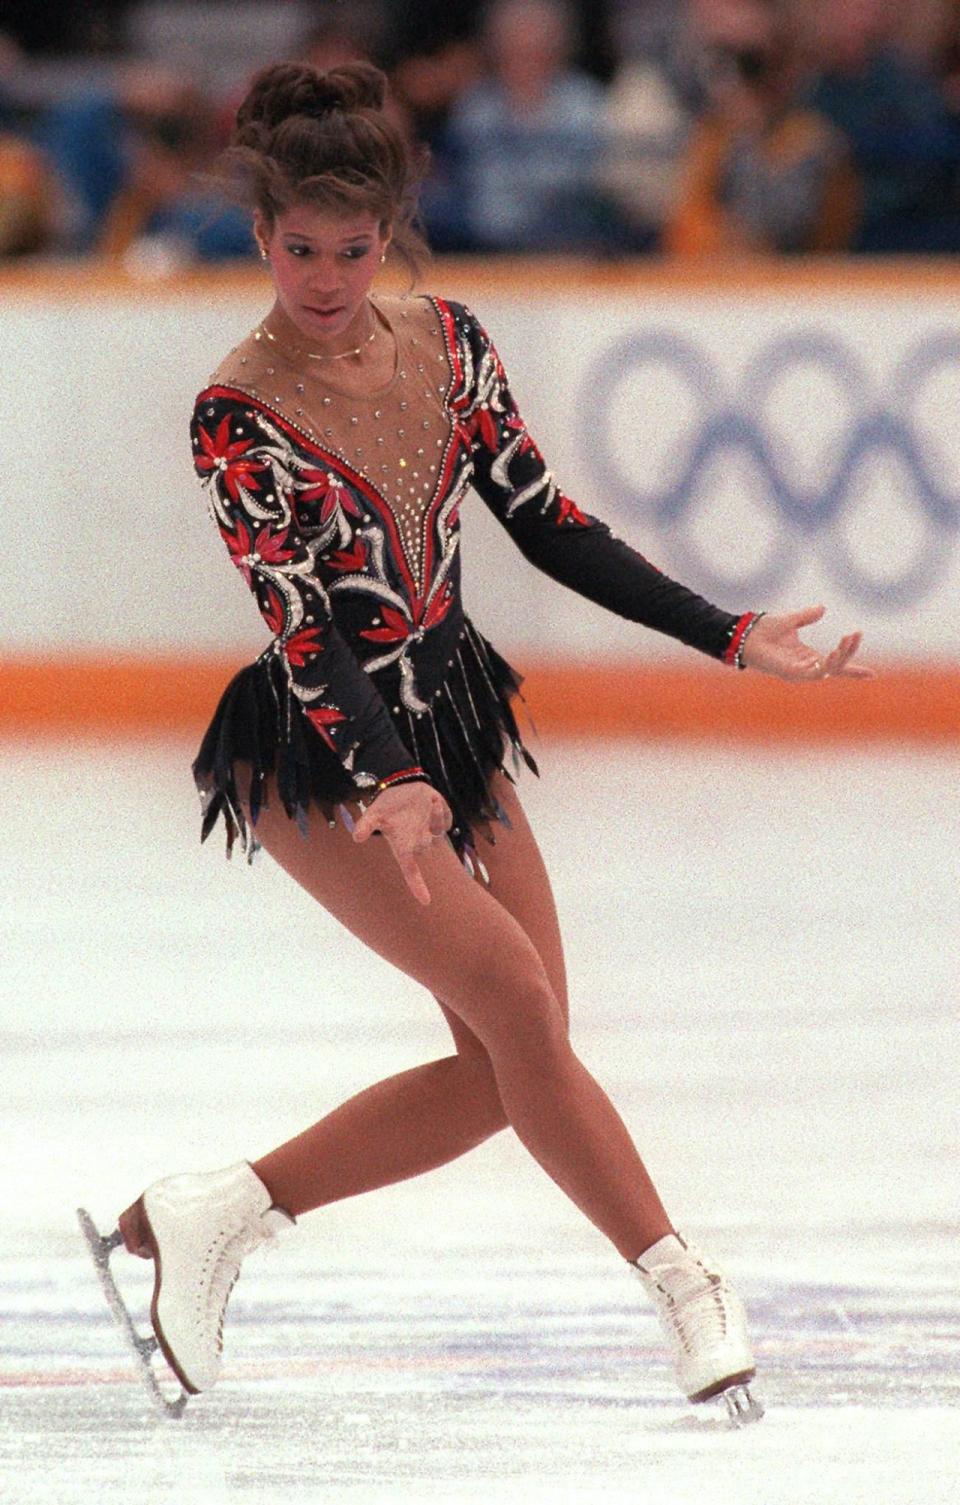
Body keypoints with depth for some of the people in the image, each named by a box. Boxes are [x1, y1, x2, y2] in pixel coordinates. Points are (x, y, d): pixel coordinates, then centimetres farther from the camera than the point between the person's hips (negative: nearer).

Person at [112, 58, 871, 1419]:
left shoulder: (447, 341, -2)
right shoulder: (239, 417, -18)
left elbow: (547, 525, 6)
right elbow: (303, 632, -23)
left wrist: (728, 637, 2)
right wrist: (392, 789, -38)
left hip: (452, 726, 7)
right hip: (323, 758, -7)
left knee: (503, 1074, 4)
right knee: (516, 999, -19)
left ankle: (218, 1216, 14)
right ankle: (682, 1285, -11)